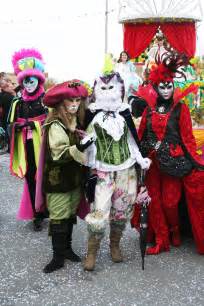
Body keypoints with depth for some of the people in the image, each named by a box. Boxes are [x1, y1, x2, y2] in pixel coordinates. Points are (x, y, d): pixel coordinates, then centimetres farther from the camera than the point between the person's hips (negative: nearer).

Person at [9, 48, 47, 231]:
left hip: (43, 147, -3)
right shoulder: (18, 103, 8)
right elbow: (13, 127, 9)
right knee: (32, 181, 7)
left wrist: (32, 123, -14)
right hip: (27, 149, 3)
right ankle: (38, 215, 20)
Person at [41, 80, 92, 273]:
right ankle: (58, 256, 12)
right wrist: (78, 148, -33)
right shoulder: (55, 125, -16)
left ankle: (66, 248, 30)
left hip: (75, 178, 7)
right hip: (58, 179, -6)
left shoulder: (78, 121, 5)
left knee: (70, 215, 15)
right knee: (58, 218, 1)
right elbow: (57, 154, -23)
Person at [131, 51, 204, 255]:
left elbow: (187, 137, -4)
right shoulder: (149, 109, 6)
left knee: (169, 201, 1)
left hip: (173, 160, -3)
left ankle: (174, 231, 31)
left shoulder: (180, 108, -3)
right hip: (151, 160, 3)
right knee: (154, 200, 5)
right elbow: (141, 135, 8)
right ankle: (160, 240, 17)